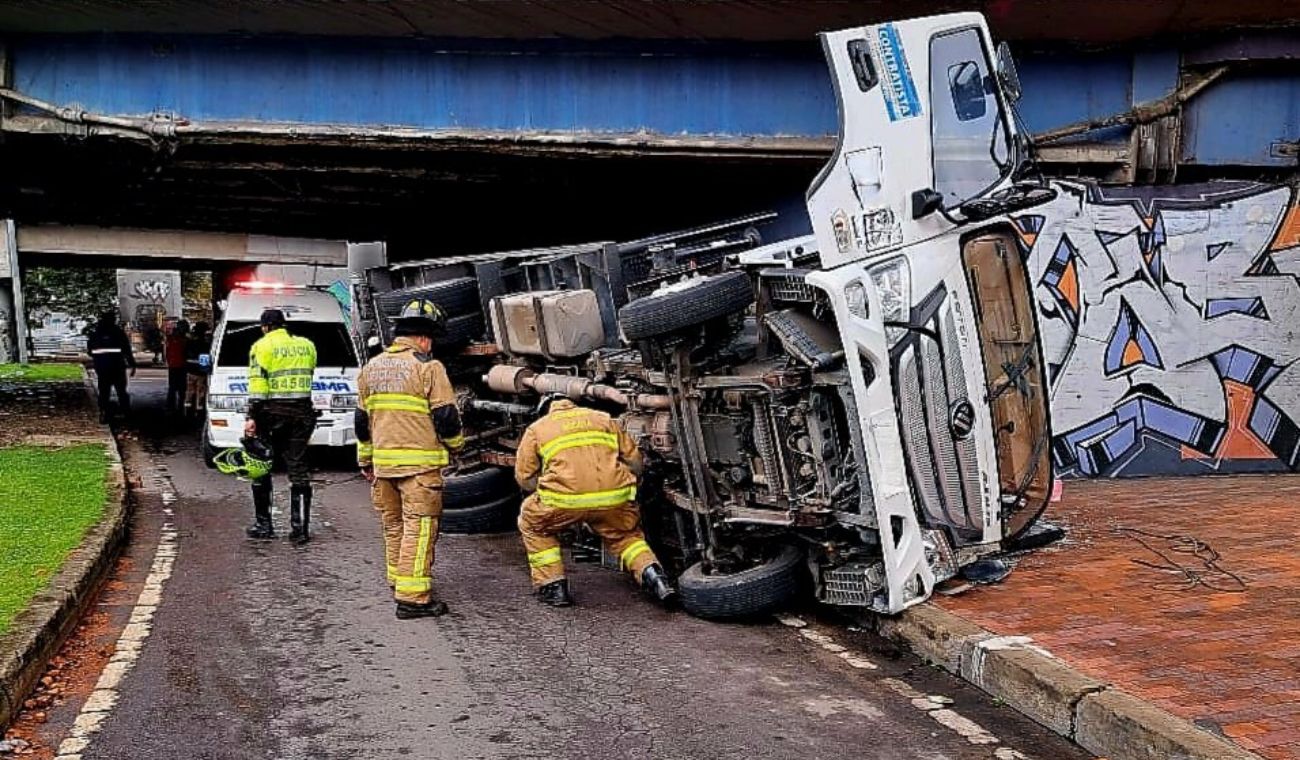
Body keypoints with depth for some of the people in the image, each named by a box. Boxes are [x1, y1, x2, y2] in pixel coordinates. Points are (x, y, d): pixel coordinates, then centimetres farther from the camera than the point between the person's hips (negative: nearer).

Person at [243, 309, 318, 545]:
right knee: (299, 470, 5)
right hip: (302, 411, 4)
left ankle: (263, 525, 13)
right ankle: (300, 527, 2)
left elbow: (257, 383, -12)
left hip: (273, 412, -4)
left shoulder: (262, 346, -4)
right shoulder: (307, 345, 10)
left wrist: (252, 417, -13)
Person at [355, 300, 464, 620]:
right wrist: (455, 443, 10)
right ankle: (412, 597, -6)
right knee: (419, 527, -4)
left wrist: (365, 460, 27)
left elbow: (363, 419, 18)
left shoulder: (372, 367, 13)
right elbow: (446, 416, -9)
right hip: (420, 462, -7)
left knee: (394, 525, 19)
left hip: (383, 462, 7)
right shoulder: (428, 367, -9)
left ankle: (398, 580, 32)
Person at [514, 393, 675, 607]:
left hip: (564, 500, -2)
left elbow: (525, 479, 16)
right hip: (615, 498, 2)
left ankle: (553, 588, 20)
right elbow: (635, 463, 21)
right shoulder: (603, 419, 26)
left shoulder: (536, 429, 19)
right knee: (625, 534, 31)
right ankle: (652, 575, 8)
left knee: (533, 525, 27)